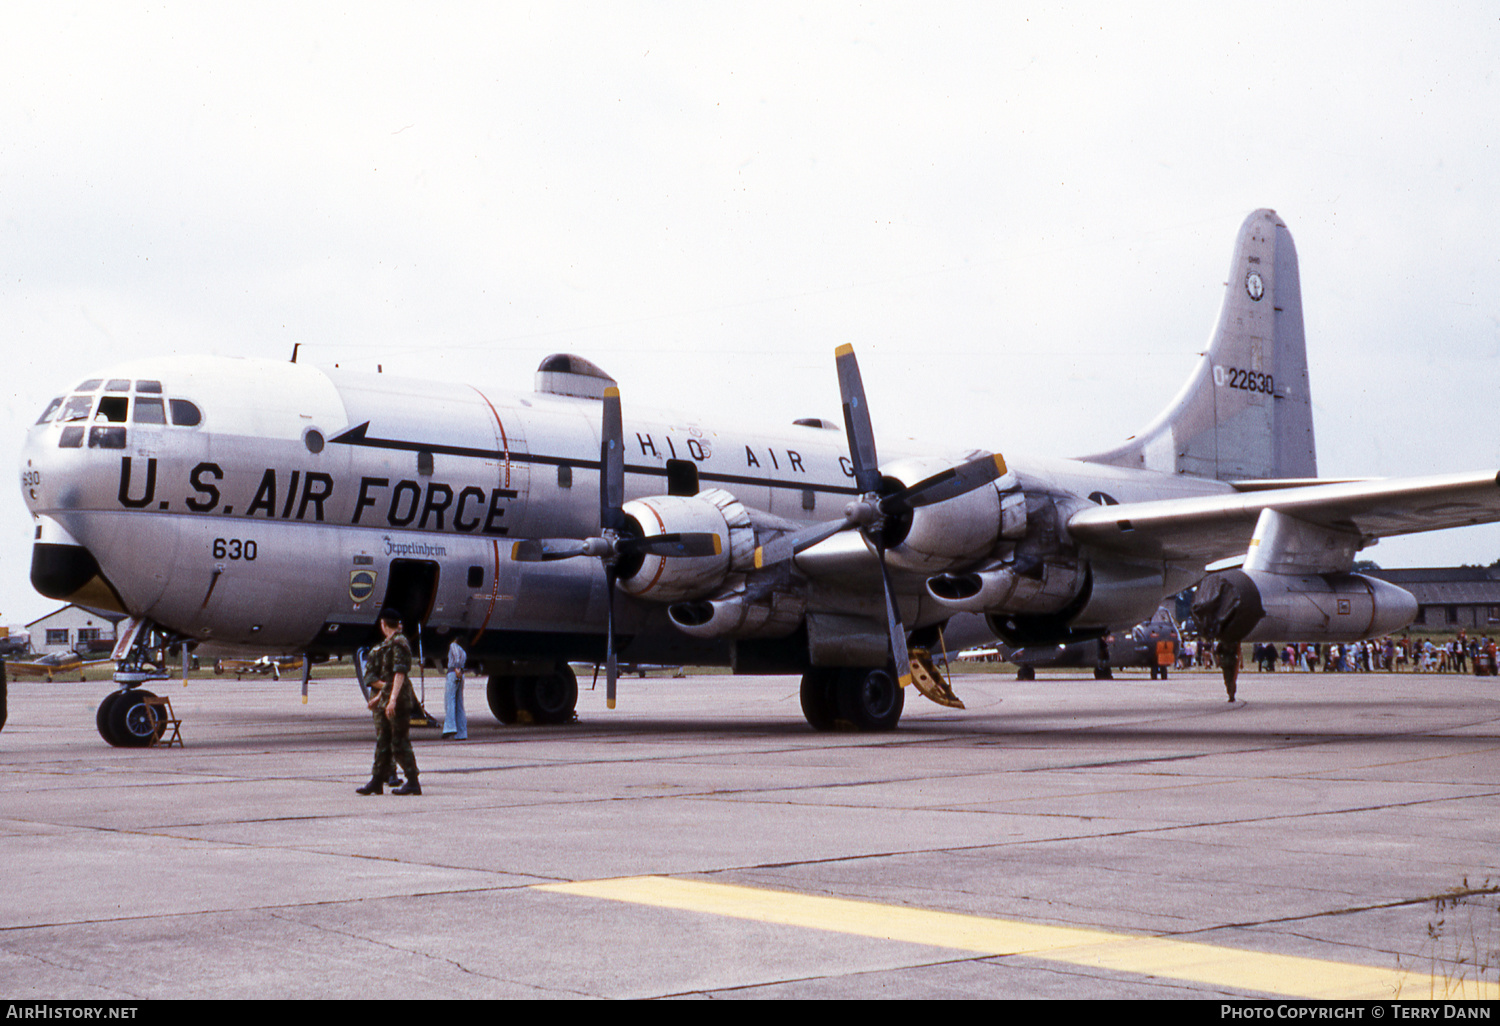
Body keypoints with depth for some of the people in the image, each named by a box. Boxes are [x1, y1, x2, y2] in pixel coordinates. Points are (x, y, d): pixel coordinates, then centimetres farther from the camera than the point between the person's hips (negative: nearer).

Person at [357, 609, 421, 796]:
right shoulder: (388, 644, 18)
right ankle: (377, 782, 13)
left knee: (400, 742, -7)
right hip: (385, 701, 10)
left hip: (398, 701, -10)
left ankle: (413, 782, -2)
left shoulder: (399, 643, -12)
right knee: (383, 741, 10)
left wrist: (393, 699, -26)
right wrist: (380, 696, 27)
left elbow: (400, 673, -21)